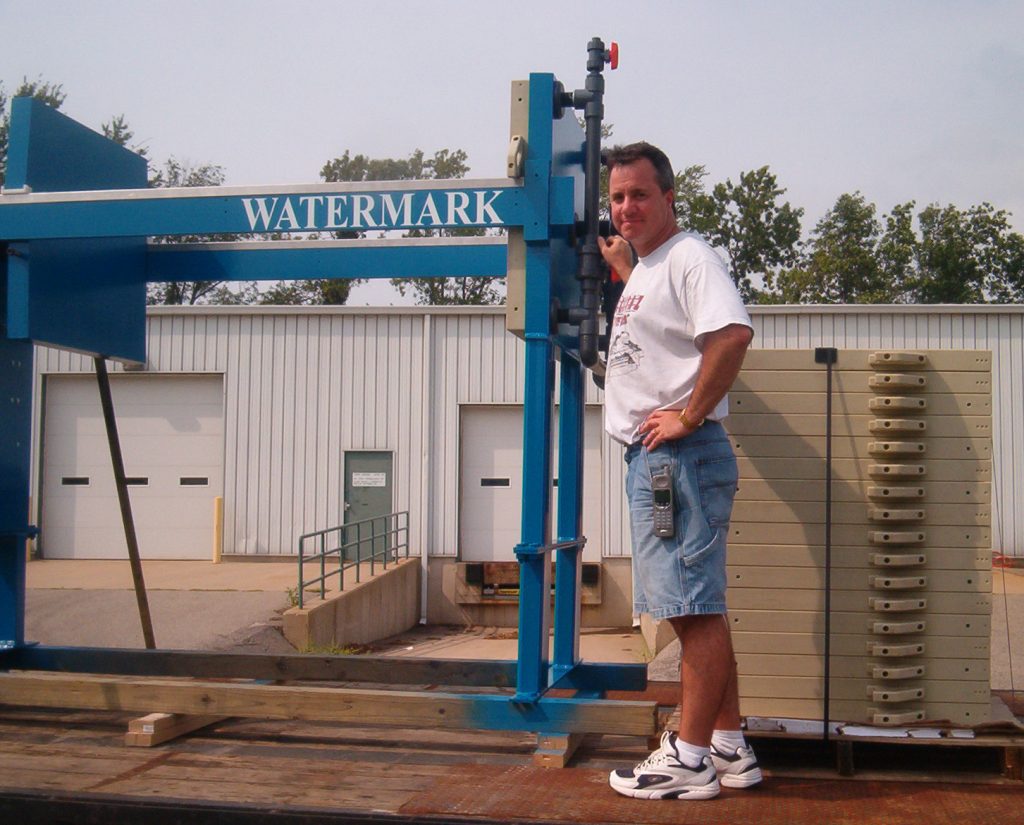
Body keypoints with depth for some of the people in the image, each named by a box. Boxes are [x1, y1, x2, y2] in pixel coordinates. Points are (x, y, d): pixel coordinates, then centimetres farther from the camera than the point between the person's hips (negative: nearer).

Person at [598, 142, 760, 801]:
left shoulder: (689, 256, -10)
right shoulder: (645, 269, 20)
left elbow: (734, 333, -27)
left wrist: (689, 417, -21)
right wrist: (623, 267, 34)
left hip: (681, 454, -11)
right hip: (651, 455, 11)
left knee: (697, 607, -6)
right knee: (696, 608, 13)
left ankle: (690, 760, -1)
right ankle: (729, 747, 21)